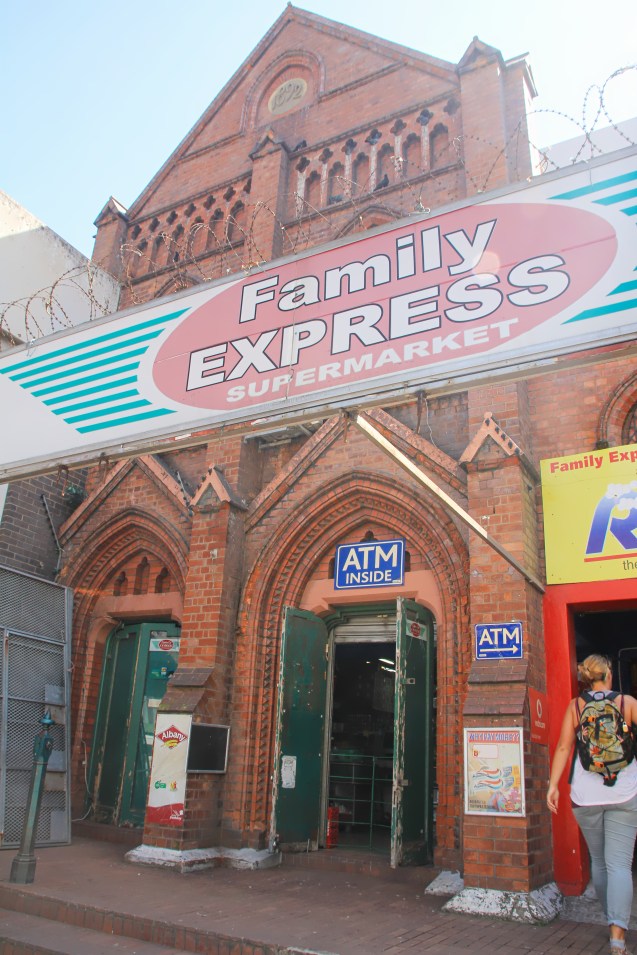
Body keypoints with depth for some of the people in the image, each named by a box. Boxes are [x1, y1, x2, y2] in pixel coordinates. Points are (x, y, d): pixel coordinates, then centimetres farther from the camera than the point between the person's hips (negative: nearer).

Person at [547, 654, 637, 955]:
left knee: (598, 860, 20)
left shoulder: (575, 706, 1)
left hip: (586, 795, 2)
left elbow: (564, 746, -4)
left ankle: (612, 920, 33)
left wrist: (553, 784, -2)